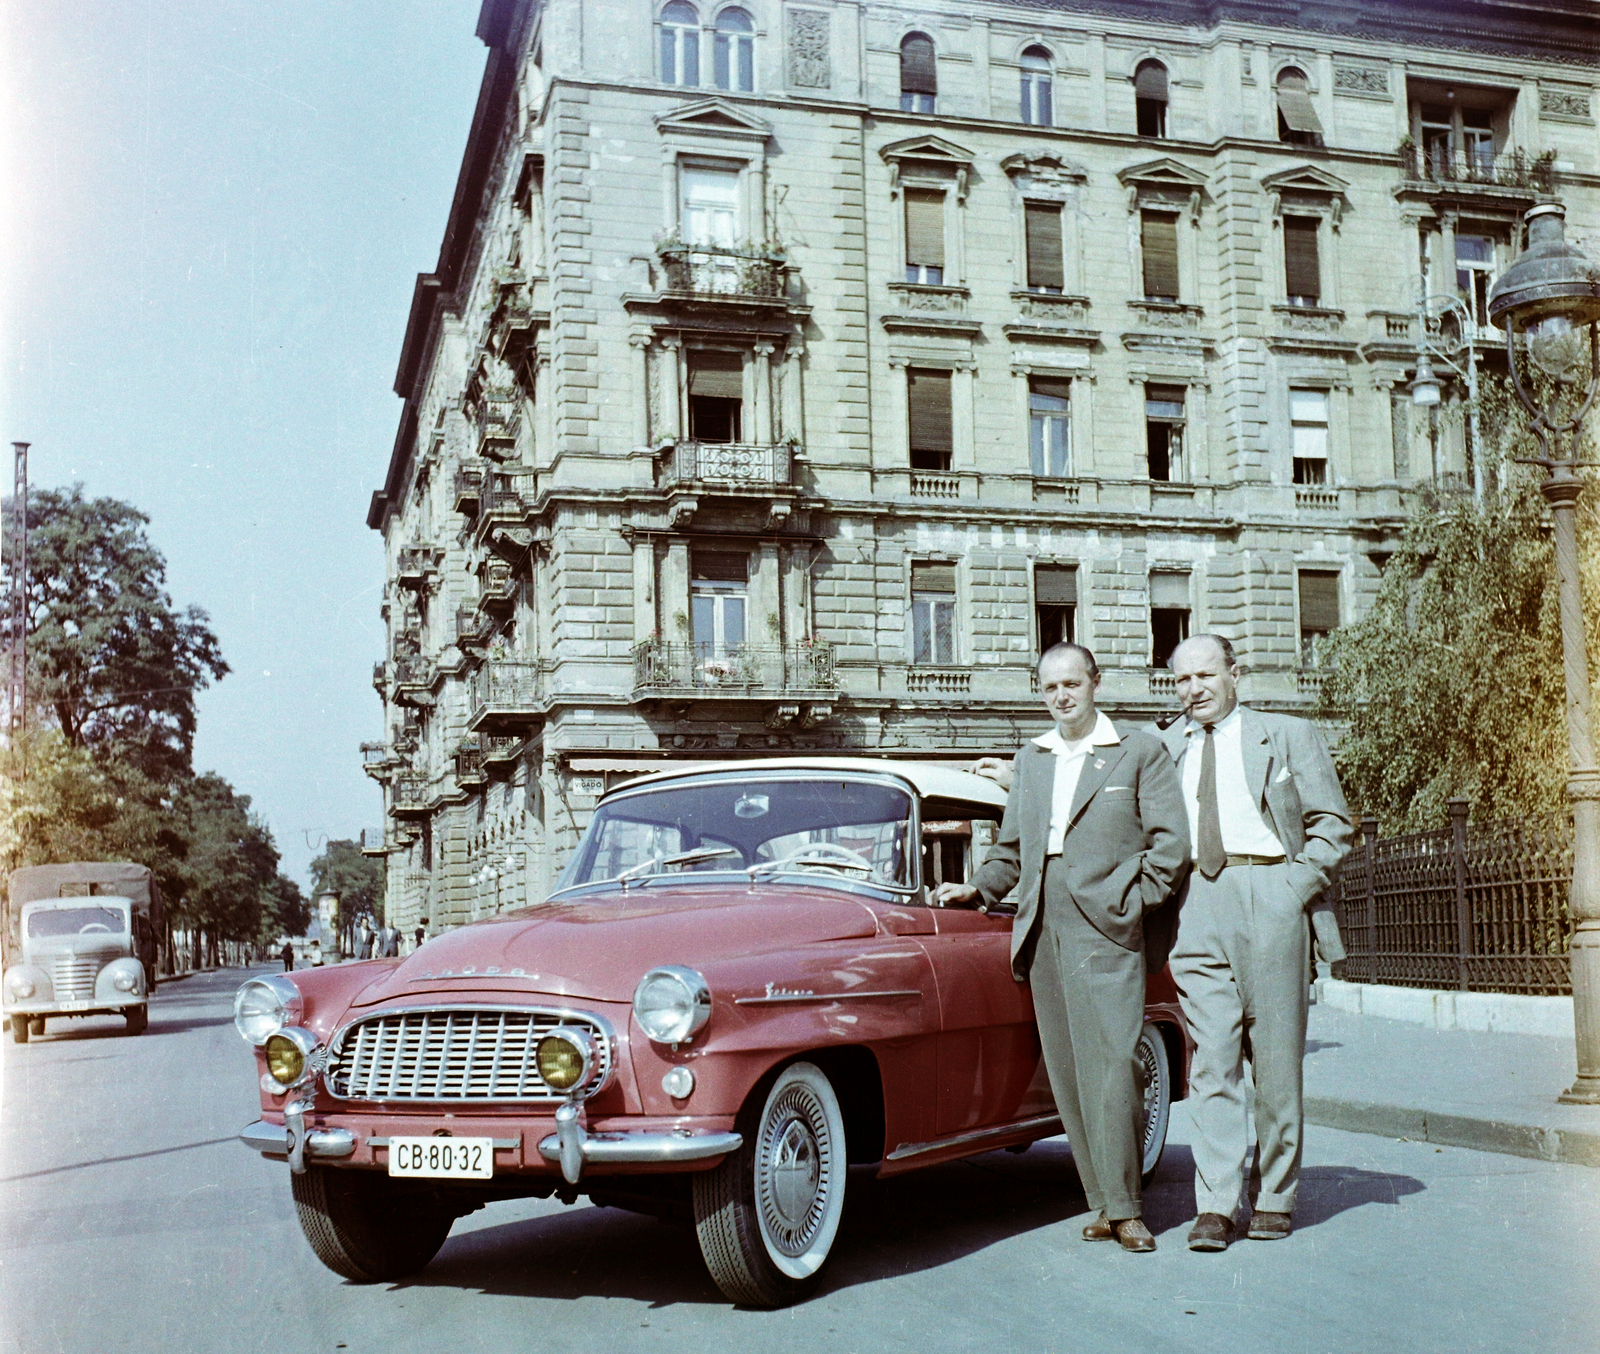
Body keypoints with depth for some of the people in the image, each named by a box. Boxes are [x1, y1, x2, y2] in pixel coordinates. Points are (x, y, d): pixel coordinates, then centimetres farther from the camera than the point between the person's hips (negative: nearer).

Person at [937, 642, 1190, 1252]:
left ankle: (1124, 1207, -3)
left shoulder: (1140, 752, 6)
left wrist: (1133, 901, -5)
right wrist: (977, 889, 13)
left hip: (1104, 928, -5)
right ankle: (1103, 1202, 9)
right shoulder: (1028, 760, 21)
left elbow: (1171, 840, 1)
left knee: (1111, 1065, -10)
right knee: (1067, 1072, 3)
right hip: (1041, 928, 5)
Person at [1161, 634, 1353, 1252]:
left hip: (1269, 894, -2)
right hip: (1195, 901, 2)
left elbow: (1331, 823, 7)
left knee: (1275, 1056, 1)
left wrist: (1298, 883, -5)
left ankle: (1275, 1198, 12)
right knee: (1211, 1059, -4)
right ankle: (1215, 1206, -4)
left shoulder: (1289, 735, 11)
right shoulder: (1163, 749, 18)